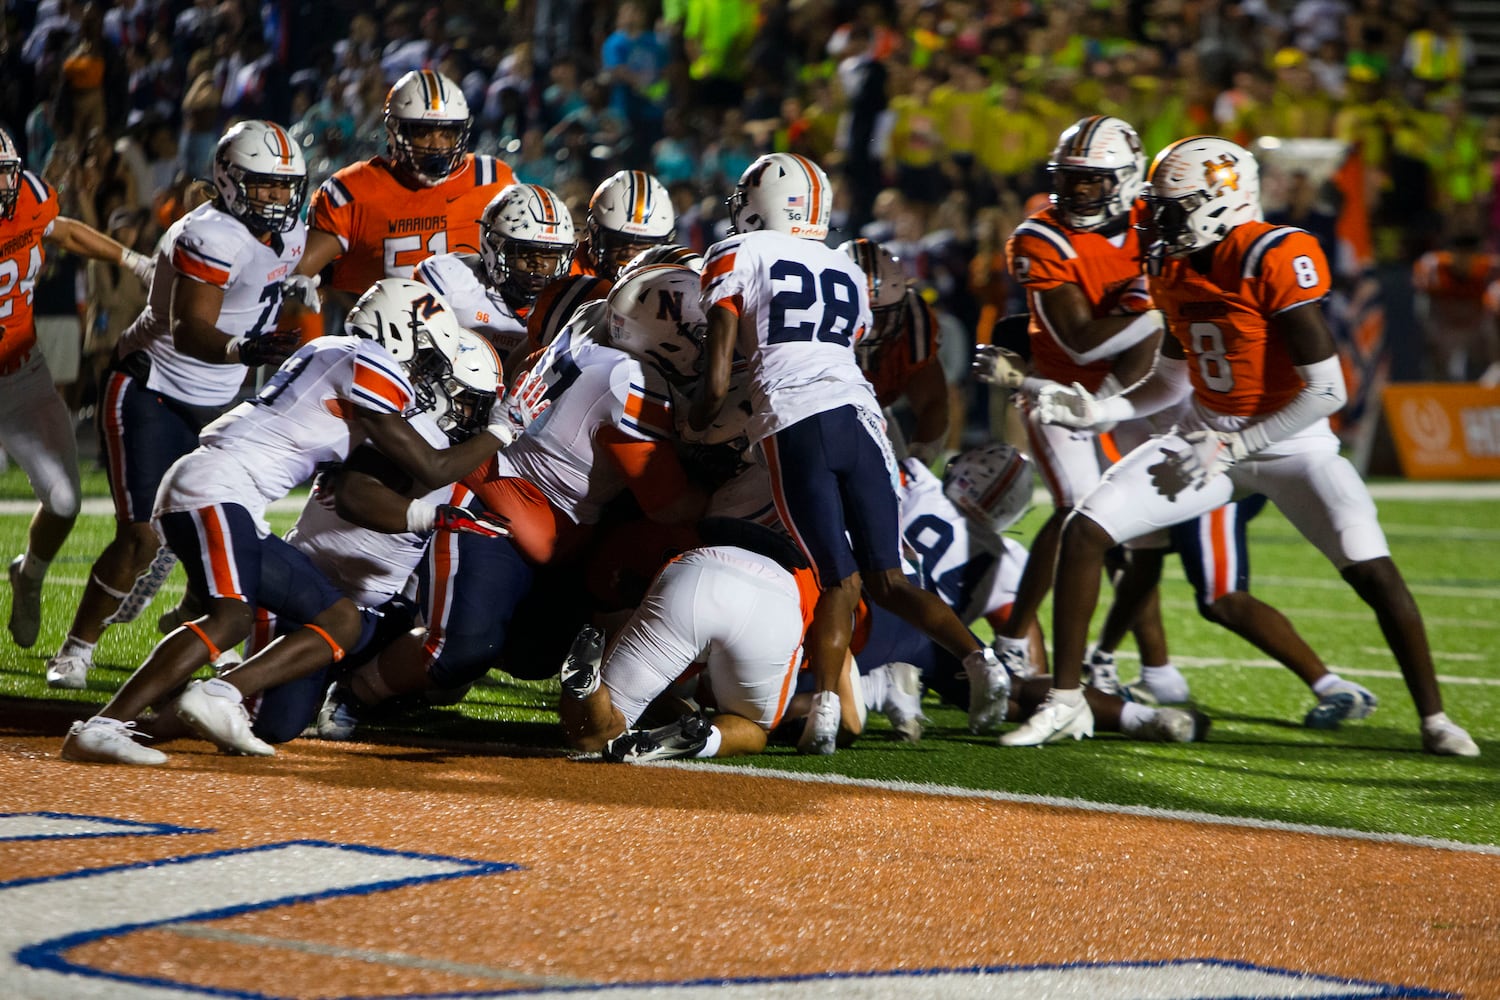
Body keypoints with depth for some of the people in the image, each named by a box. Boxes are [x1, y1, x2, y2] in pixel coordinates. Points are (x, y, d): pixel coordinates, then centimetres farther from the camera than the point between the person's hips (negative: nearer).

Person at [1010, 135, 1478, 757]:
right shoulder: (1171, 266, 0)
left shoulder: (1276, 261, -23)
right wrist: (1099, 411, -2)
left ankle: (1435, 719, -2)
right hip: (1207, 433, 6)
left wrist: (1232, 445, -21)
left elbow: (1328, 391, -24)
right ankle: (1064, 704, 0)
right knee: (1084, 532, -9)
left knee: (1373, 571, -20)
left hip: (1288, 441, -6)